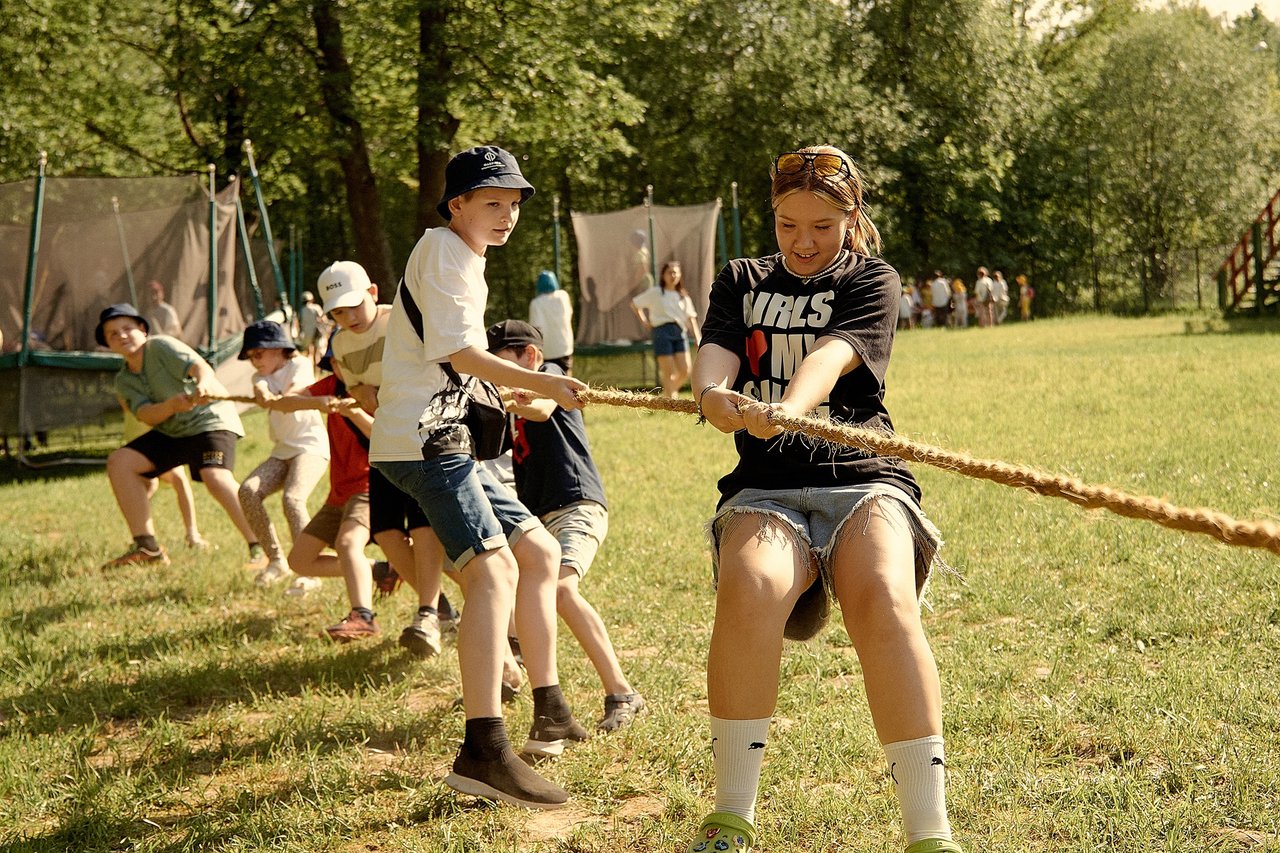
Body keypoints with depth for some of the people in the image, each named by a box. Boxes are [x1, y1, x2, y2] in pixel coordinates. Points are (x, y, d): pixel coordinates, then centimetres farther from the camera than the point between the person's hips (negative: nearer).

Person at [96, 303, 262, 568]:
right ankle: (147, 548, -1)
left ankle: (260, 548, -29)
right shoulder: (124, 380, 6)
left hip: (211, 419, -8)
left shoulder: (161, 346, -11)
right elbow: (146, 415, -12)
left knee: (215, 476, -32)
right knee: (119, 461, -5)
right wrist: (173, 405, -35)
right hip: (170, 431, 8)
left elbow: (198, 365, -30)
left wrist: (204, 384, -54)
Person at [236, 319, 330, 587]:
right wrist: (265, 396, -39)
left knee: (292, 498, -28)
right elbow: (260, 392, -13)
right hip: (282, 451, 6)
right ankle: (277, 560, -6)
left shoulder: (300, 365, 0)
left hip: (311, 445, -6)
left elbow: (298, 387, -24)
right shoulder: (261, 376, 13)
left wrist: (283, 398, -48)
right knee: (248, 490, -16)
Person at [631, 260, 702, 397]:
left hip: (680, 332, 4)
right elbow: (634, 304, 11)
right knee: (669, 373, -6)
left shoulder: (683, 296, 16)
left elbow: (691, 318, 11)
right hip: (662, 331, -4)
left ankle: (667, 392, 19)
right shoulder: (655, 293, 5)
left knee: (685, 372, -5)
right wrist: (644, 322, 4)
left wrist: (697, 338, 2)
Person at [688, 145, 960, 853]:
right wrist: (716, 395, -26)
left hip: (861, 478, -1)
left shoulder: (872, 281, 10)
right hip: (766, 488, 1)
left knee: (883, 602, -33)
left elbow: (832, 357, -12)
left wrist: (788, 407, -34)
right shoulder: (742, 281, 19)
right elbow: (714, 356, -1)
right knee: (748, 591, -33)